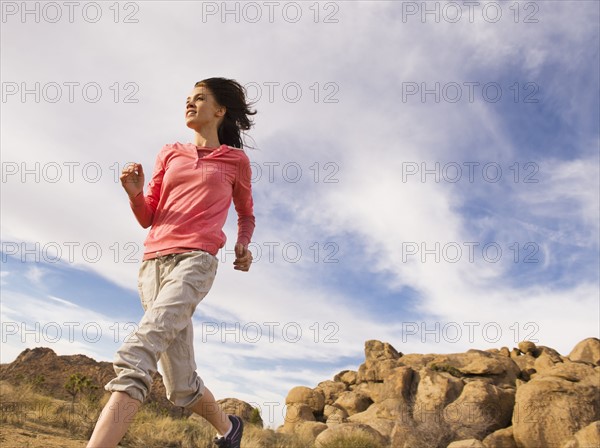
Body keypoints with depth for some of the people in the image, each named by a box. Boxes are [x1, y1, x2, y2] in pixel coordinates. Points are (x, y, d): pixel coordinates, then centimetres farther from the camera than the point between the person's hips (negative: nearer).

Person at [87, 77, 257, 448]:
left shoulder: (235, 160, 13)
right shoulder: (170, 154, 20)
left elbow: (247, 214, 27)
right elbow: (147, 218, 17)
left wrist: (243, 245, 8)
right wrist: (135, 193, -3)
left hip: (195, 260, -4)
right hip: (154, 261, 4)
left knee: (136, 355, -26)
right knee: (182, 389, 4)